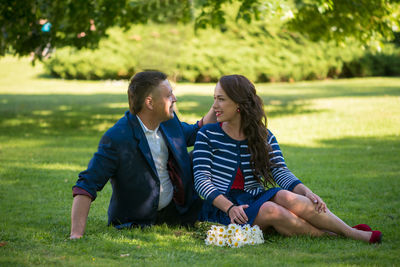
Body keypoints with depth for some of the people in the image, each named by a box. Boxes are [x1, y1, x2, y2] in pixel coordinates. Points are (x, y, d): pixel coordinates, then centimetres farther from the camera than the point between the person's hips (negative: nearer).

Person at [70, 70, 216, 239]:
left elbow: (197, 134, 22)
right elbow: (86, 186, -24)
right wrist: (76, 235, -34)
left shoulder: (169, 121, 0)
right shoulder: (116, 138, -23)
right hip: (137, 223, -6)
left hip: (175, 210, 6)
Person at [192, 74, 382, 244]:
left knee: (286, 197, -30)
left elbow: (280, 172, -1)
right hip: (221, 208, -2)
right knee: (270, 210, -32)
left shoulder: (263, 137, 10)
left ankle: (350, 232, -29)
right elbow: (201, 180, -7)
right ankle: (329, 235, -28)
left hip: (255, 199, 3)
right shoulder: (207, 135, 1)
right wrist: (230, 207, -23)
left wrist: (306, 192, -22)